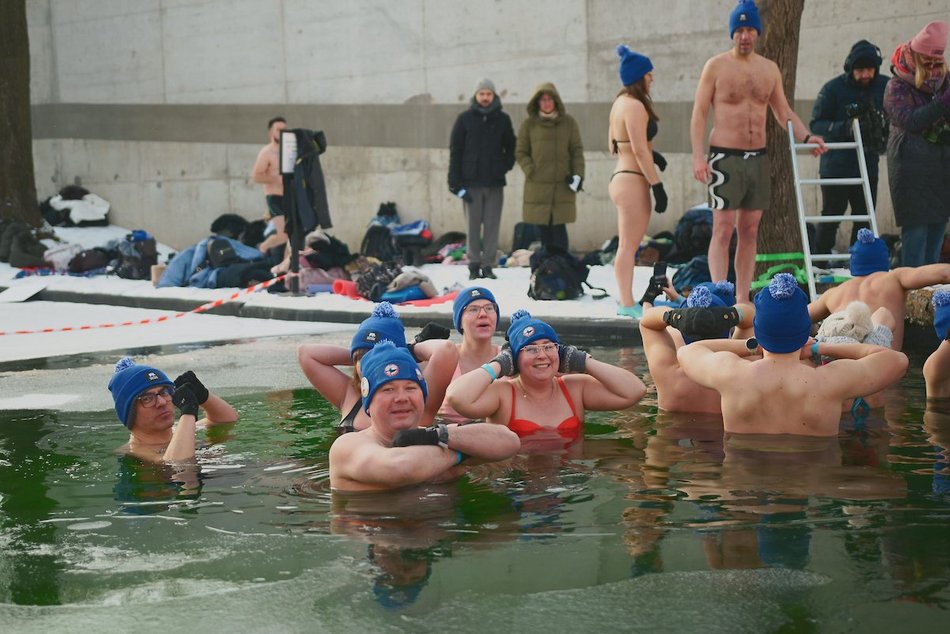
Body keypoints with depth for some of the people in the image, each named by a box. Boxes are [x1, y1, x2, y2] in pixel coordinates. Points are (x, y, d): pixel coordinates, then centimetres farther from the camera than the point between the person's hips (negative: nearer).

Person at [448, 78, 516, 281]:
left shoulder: (503, 119, 8)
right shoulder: (465, 119, 4)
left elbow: (511, 148, 16)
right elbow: (455, 151, 3)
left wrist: (505, 166, -1)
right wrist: (456, 182, -4)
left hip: (495, 182, 1)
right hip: (471, 182, -1)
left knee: (492, 225, -1)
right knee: (473, 225, 0)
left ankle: (488, 265, 4)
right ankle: (474, 265, 5)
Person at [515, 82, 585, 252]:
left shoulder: (568, 122, 7)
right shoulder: (529, 124, 6)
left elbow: (577, 151, 8)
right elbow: (520, 152, 7)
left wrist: (578, 174, -3)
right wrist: (531, 171, -7)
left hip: (563, 186, 0)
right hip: (537, 185, 1)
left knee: (559, 227, -4)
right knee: (543, 228, 1)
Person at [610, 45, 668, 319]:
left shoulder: (620, 103, 16)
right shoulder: (635, 106, -14)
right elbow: (639, 150, -19)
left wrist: (651, 153, 12)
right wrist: (657, 185, -17)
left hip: (620, 177, 10)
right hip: (632, 180, -10)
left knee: (627, 246, 13)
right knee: (628, 245, -9)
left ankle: (626, 301, 17)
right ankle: (627, 304, -9)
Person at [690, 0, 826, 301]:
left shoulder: (770, 69, 11)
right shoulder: (716, 66, -2)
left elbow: (784, 112, 18)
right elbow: (699, 114, -4)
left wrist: (806, 136, 0)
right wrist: (698, 157, -14)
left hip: (758, 158, 5)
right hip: (725, 159, -5)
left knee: (750, 231, 7)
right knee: (723, 229, -11)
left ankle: (742, 300, 12)